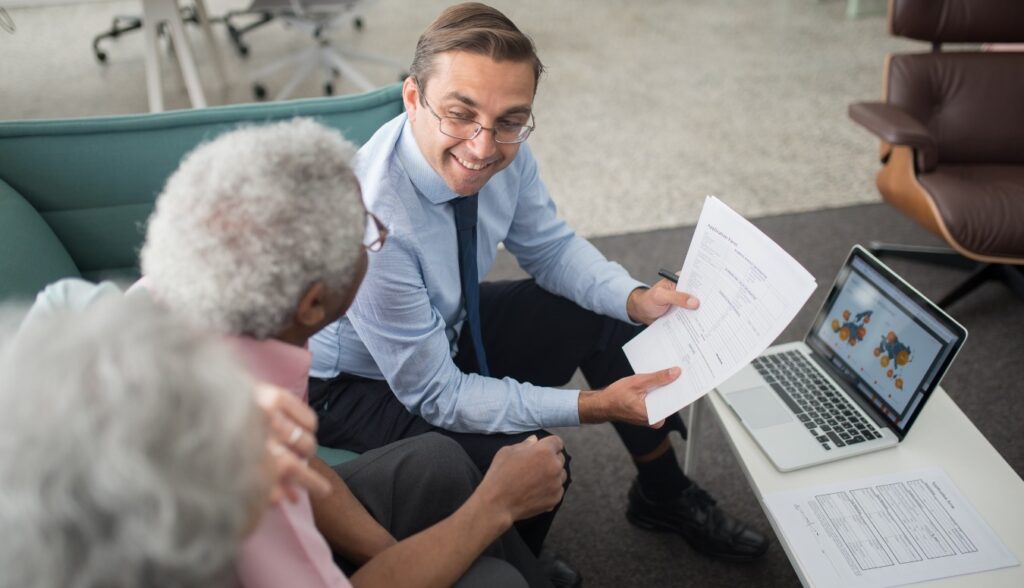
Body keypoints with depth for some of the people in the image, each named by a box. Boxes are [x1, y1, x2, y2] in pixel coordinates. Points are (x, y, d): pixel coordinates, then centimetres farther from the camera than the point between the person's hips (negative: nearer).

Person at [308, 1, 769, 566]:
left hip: (448, 324, 7)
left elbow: (550, 247, -1)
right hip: (354, 380, -6)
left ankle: (663, 494, 21)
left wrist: (637, 300, -18)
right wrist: (593, 405, -30)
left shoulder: (505, 151, -20)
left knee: (611, 318, 0)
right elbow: (434, 395, -29)